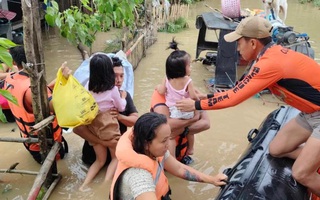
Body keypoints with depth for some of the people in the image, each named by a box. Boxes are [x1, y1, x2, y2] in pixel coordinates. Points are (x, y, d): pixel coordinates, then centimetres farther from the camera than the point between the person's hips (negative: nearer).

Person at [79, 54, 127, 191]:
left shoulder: (88, 86, -5)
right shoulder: (112, 89, -13)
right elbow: (121, 108, 3)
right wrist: (123, 98, 20)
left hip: (93, 125, 4)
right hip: (108, 126, -4)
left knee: (100, 159, 20)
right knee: (116, 157, 16)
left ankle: (84, 185, 3)